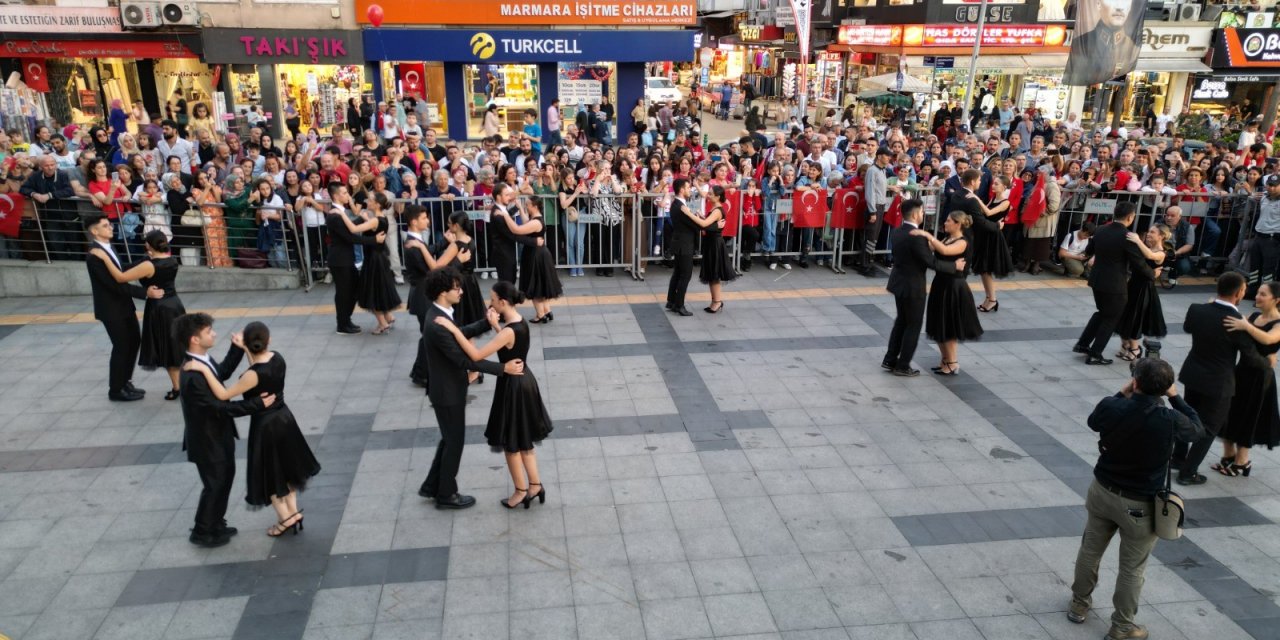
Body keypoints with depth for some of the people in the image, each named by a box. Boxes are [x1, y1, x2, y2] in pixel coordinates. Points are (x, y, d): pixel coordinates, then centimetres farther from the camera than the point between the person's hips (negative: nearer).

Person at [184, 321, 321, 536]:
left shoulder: (254, 374, -28)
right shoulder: (277, 358, -9)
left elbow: (223, 395, -23)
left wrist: (204, 369, -24)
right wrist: (247, 351, 10)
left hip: (266, 425, -7)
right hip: (284, 418, 7)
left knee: (269, 472, 14)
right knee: (284, 466, 24)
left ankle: (285, 516, 26)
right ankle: (293, 511, 33)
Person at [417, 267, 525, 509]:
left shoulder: (439, 314, 0)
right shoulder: (437, 325, -31)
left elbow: (461, 333, 17)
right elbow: (464, 360, -29)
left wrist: (488, 322, 6)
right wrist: (503, 368, -26)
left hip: (449, 388, 10)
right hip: (448, 392, -10)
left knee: (450, 438, 23)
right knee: (454, 441, 8)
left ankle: (432, 486, 37)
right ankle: (446, 495, 26)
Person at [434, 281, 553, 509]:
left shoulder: (510, 331, -28)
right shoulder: (519, 321, -1)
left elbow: (476, 356, -30)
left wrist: (454, 329, -29)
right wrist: (496, 325, 3)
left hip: (513, 387, -9)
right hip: (523, 382, 9)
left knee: (511, 443, 10)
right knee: (522, 440, 22)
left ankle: (521, 491, 26)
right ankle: (535, 485, 31)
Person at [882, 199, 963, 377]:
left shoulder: (896, 232, 2)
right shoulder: (916, 237, -24)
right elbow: (931, 262, -22)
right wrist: (955, 265, -9)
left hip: (899, 282, 8)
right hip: (912, 287, -8)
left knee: (901, 321, 20)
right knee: (913, 325, 6)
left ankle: (890, 360, 24)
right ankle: (902, 366, 12)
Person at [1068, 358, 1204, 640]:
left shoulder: (1111, 408, -17)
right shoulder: (1171, 421, -23)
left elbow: (1093, 421, 8)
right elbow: (1197, 428, 1)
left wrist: (1122, 394, 11)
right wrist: (1176, 398, 8)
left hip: (1102, 492, 3)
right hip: (1140, 505, -3)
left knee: (1090, 551, 22)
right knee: (1132, 569, 14)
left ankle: (1079, 605, 40)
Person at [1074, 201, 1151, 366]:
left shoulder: (1101, 230, 0)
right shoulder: (1127, 237, -19)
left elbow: (1088, 251, 16)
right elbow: (1139, 264, -13)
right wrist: (1152, 274, 6)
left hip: (1097, 280, 7)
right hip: (1115, 284, -7)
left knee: (1102, 312, 25)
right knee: (1110, 319, 9)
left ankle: (1082, 344, 25)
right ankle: (1094, 355, 12)